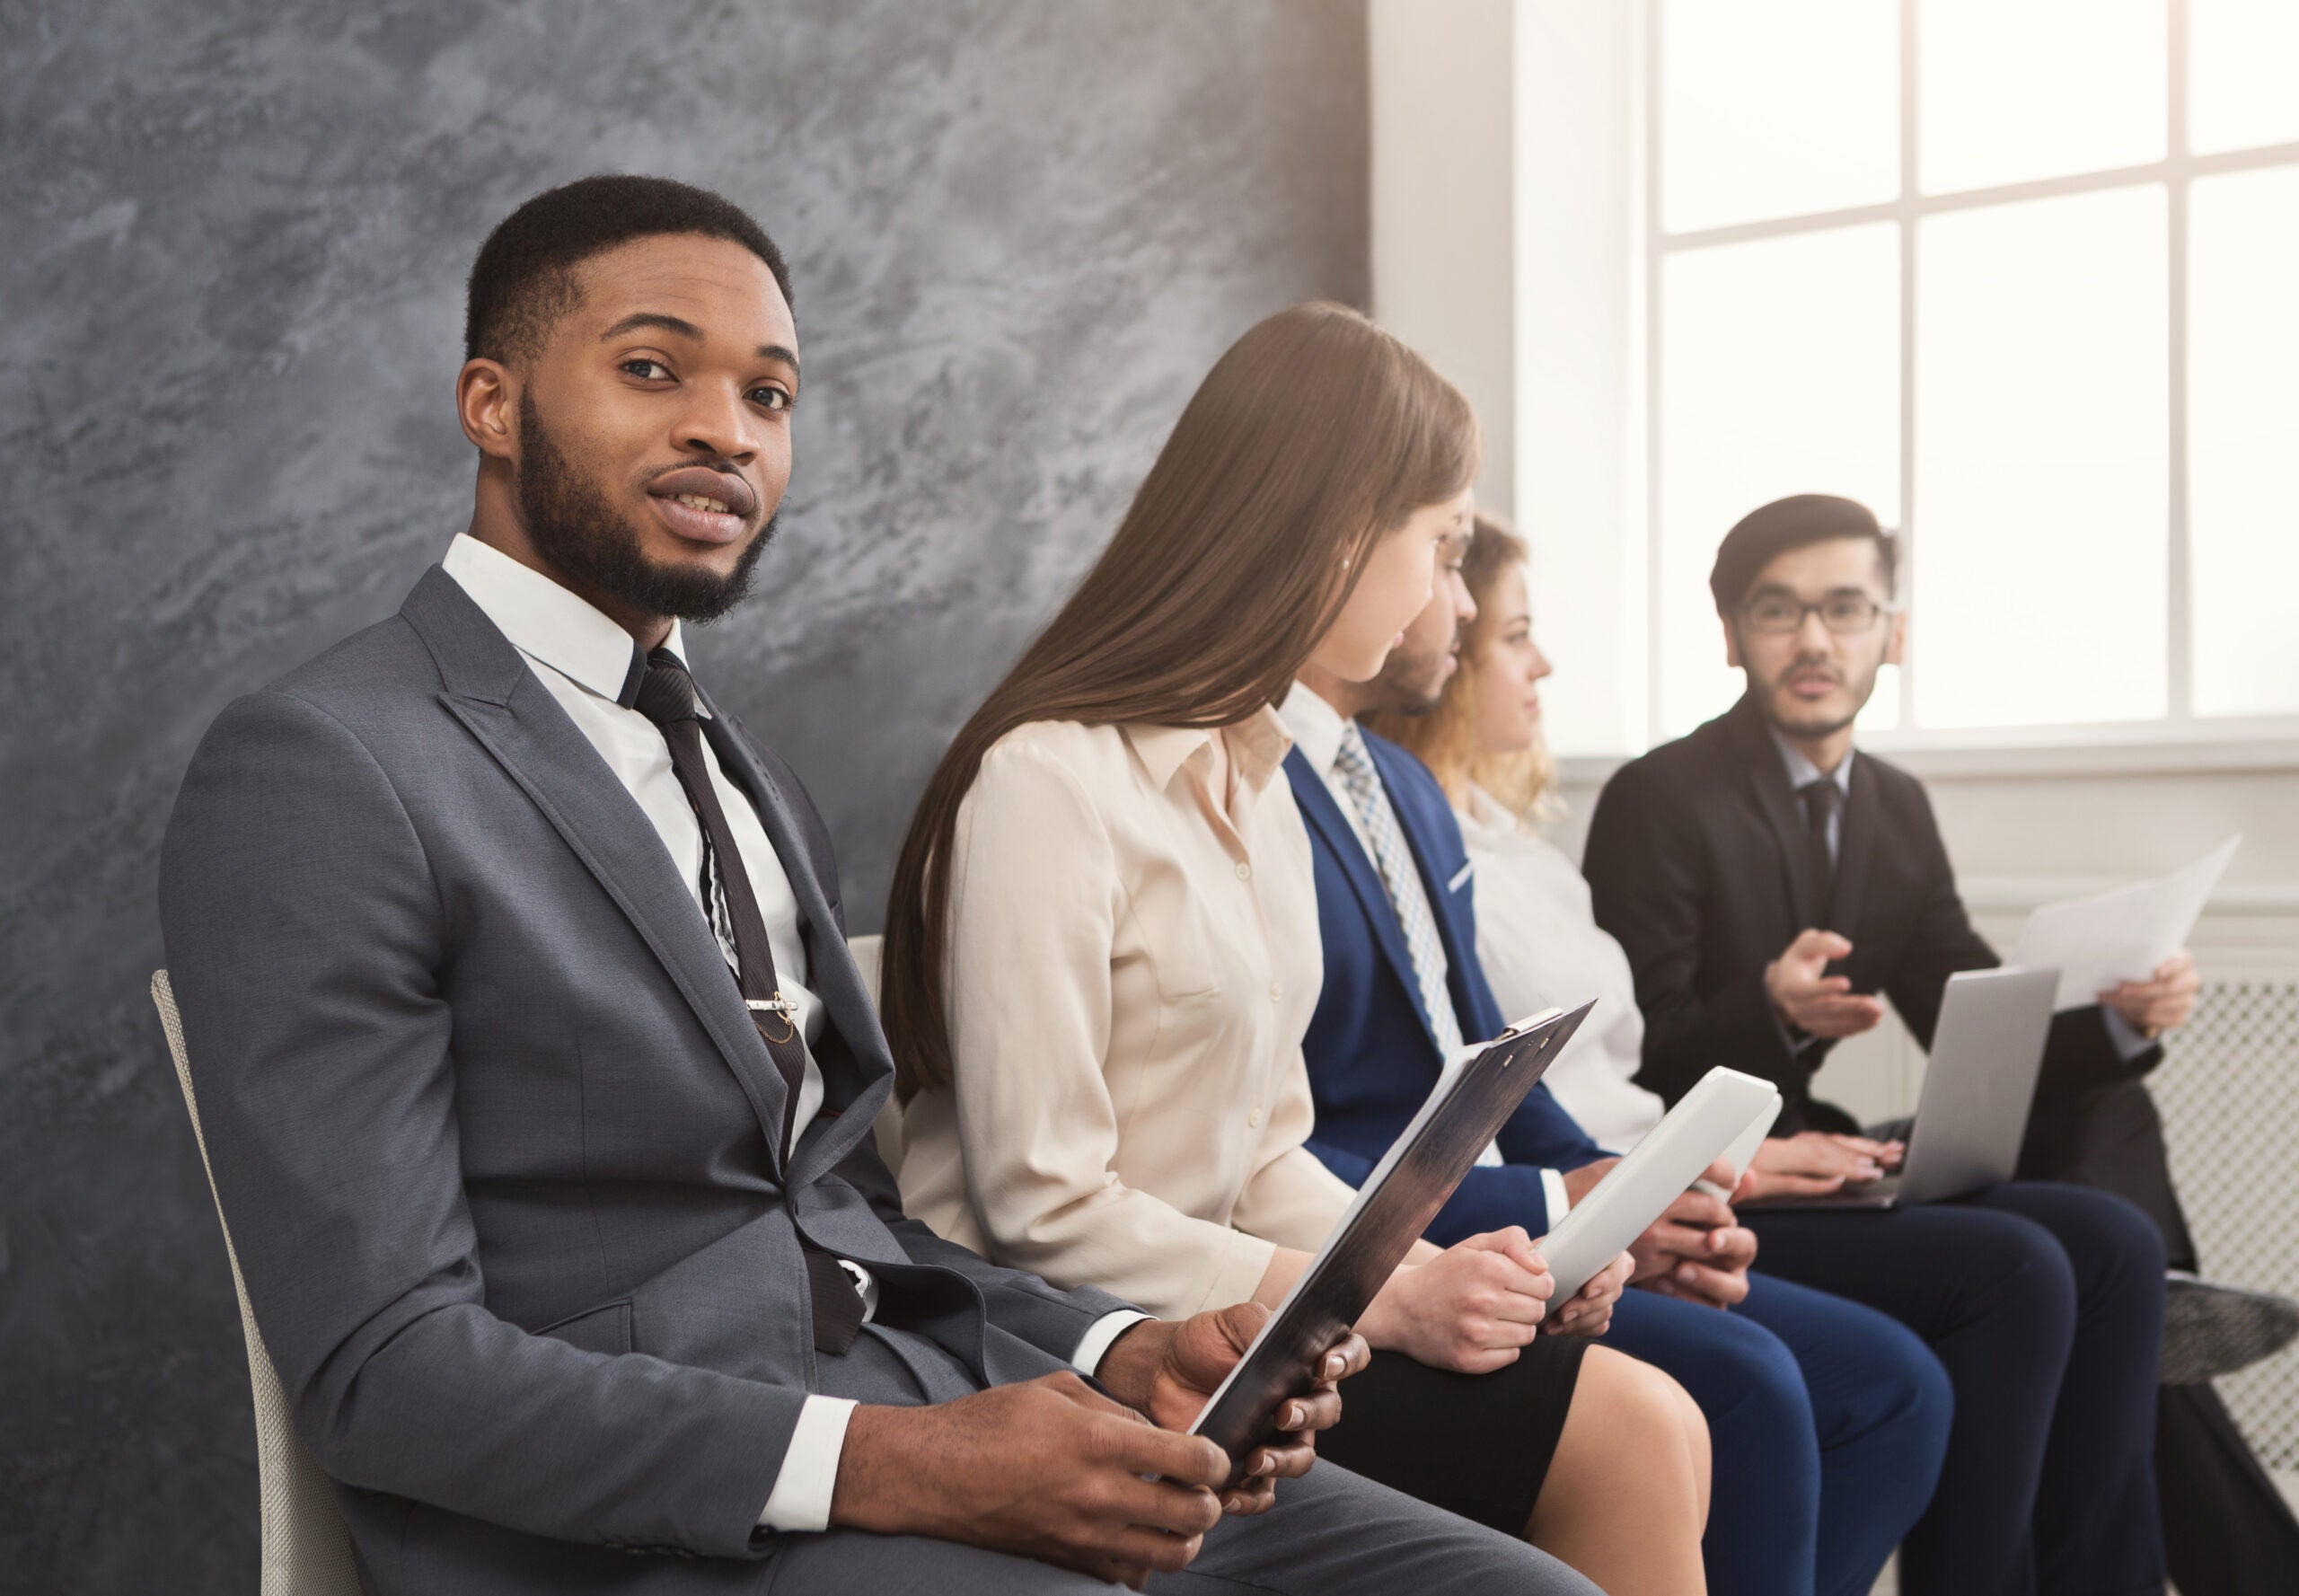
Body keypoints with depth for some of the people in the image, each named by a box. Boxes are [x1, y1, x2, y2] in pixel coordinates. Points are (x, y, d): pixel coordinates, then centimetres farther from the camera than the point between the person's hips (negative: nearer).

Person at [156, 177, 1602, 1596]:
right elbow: (385, 1369, -14)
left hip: (913, 1419, 8)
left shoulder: (753, 782, 19)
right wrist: (888, 1466, -22)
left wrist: (1125, 1358, -1)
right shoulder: (319, 772, -8)